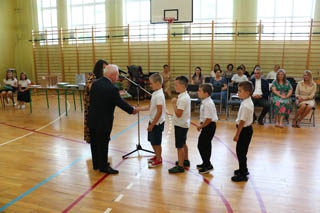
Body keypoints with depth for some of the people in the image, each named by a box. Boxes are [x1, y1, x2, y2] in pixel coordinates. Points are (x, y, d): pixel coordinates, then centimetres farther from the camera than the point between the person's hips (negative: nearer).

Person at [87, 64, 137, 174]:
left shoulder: (95, 83, 0)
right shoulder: (112, 88, -21)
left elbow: (91, 99, 9)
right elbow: (120, 103, -14)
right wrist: (132, 110, 2)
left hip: (92, 119, 7)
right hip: (103, 121, -7)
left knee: (94, 142, 18)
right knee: (103, 143, 7)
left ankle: (96, 164, 33)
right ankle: (103, 166, 20)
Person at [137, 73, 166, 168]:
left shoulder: (159, 96, -22)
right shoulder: (155, 93, 7)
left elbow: (159, 112, -23)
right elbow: (149, 107, 14)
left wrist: (152, 124, -19)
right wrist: (138, 109, 6)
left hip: (157, 123, -9)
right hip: (153, 121, 9)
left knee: (156, 142, 5)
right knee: (152, 140, 20)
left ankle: (159, 160, 22)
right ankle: (157, 156, 39)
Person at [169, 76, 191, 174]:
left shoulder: (182, 99, -24)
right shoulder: (185, 96, 8)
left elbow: (178, 114, -26)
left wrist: (174, 103, -20)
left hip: (180, 125, -11)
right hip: (184, 124, 11)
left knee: (179, 146, -3)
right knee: (183, 143, 23)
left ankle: (180, 166, 6)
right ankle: (185, 160, 37)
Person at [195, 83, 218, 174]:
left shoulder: (207, 104, -23)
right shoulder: (205, 102, 8)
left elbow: (208, 119, -25)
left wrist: (200, 127, -15)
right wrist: (201, 125, 13)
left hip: (209, 126, -10)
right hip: (209, 126, 10)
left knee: (201, 145, -5)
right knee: (206, 145, 20)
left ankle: (207, 165, 4)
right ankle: (206, 163, 33)